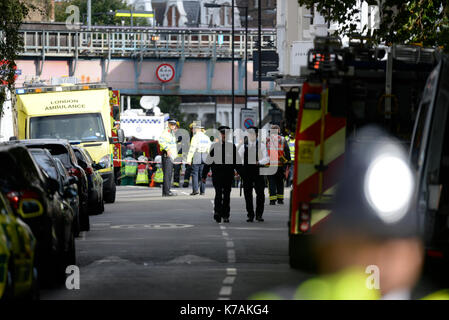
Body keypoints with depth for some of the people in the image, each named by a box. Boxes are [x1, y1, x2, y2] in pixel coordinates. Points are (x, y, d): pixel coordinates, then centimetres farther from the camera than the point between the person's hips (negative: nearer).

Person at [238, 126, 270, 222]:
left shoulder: (261, 146, 6)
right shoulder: (243, 147, 10)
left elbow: (266, 158, 0)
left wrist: (259, 162, -17)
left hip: (258, 171, -1)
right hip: (246, 170, 1)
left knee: (260, 193, -5)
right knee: (248, 194, 2)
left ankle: (259, 214, 4)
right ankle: (250, 215, 9)